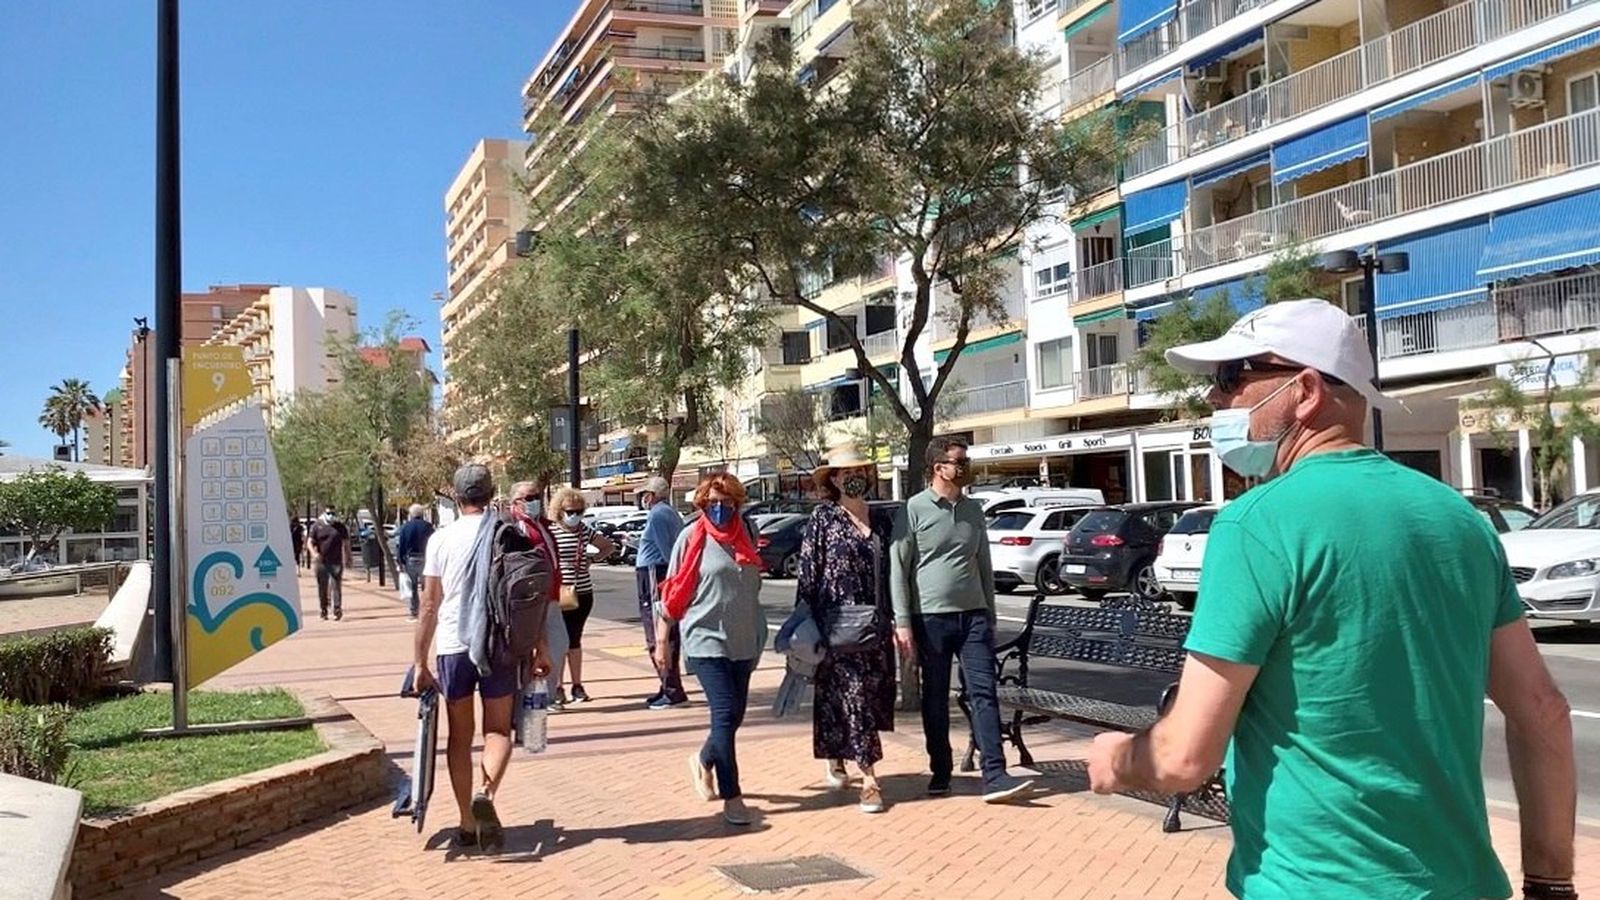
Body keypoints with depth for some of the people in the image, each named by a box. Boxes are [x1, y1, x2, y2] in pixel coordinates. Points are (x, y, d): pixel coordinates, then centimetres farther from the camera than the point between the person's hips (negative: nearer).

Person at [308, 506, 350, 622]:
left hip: (336, 562, 0)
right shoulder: (317, 526, 6)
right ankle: (323, 611, 14)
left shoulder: (340, 527, 9)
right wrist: (314, 553, -14)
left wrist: (348, 558, 9)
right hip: (321, 562, 0)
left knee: (336, 586, -6)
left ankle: (337, 611, -3)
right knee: (322, 587, 4)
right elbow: (310, 541, 4)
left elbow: (346, 544, 14)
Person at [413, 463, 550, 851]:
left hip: (453, 647, 0)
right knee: (498, 730, 11)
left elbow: (429, 607, -1)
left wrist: (421, 662, 4)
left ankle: (468, 823, 14)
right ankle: (487, 794, -16)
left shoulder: (441, 539, -1)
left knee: (460, 735, 12)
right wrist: (541, 648, 4)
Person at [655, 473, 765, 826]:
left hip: (743, 641, 6)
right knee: (725, 714, -10)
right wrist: (662, 641, -4)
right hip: (706, 640, -5)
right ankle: (731, 797, -2)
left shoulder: (744, 535, 8)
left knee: (734, 715, 12)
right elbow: (672, 592, -4)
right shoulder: (692, 538, -6)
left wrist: (759, 638, 21)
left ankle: (704, 760, 39)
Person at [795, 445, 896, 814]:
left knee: (877, 693, 9)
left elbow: (891, 573, 14)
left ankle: (837, 759, 30)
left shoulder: (882, 520, 11)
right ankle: (869, 780, -3)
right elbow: (807, 573, -5)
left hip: (875, 625, 5)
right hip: (837, 624, -5)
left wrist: (896, 620, 11)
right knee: (853, 695, -7)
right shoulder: (823, 518, -3)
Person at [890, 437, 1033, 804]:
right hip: (931, 618, -3)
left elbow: (984, 565, 16)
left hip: (973, 615, 4)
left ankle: (994, 776, -5)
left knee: (984, 693, -4)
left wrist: (990, 616, 15)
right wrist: (902, 622, -11)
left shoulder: (973, 509, 11)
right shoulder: (914, 509, -4)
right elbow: (898, 567, -6)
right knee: (935, 699, 7)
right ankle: (940, 772, 21)